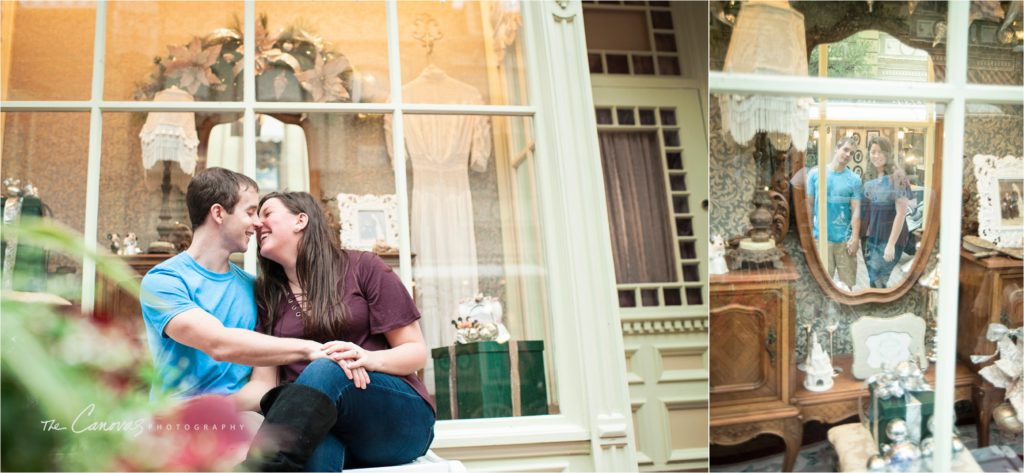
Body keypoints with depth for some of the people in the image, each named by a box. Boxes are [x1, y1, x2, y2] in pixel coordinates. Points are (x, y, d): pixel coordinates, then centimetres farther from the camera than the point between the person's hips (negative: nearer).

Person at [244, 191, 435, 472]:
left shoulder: (362, 268, 3)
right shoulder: (267, 298, 15)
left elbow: (417, 351, 1)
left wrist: (370, 359, -21)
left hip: (398, 416, -2)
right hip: (323, 425, 2)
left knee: (326, 371, -36)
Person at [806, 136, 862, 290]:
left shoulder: (854, 179, 2)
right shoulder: (815, 173, 1)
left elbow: (856, 210, 1)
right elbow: (809, 204, 6)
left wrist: (855, 237, -6)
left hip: (845, 239, 1)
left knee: (847, 284, 6)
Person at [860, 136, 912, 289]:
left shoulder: (896, 177, -9)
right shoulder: (870, 178, 10)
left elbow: (901, 213, -13)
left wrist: (891, 243, -17)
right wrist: (862, 236, 4)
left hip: (888, 239, -6)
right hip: (870, 238, 6)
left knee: (878, 283, -11)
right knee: (873, 282, 8)